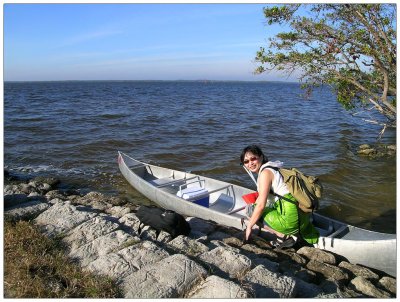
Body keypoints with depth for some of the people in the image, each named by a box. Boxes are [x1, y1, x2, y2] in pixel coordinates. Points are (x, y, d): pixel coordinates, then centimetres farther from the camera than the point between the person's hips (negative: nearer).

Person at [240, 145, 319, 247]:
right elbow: (261, 197, 27)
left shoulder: (265, 172, -11)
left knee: (251, 209, 1)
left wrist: (249, 226, -5)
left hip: (290, 218, -10)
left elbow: (261, 205, -15)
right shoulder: (271, 168, 17)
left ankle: (284, 236, -4)